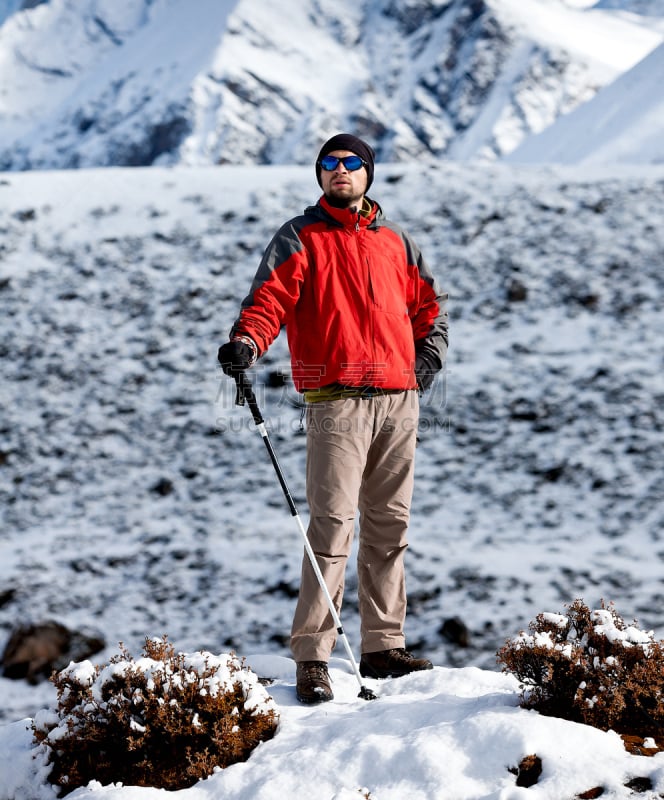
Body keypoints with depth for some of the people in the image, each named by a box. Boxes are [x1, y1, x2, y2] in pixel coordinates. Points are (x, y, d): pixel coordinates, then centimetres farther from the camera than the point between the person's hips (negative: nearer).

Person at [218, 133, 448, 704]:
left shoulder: (396, 242, 18)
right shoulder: (300, 238, 5)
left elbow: (428, 302, 28)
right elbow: (270, 297, -7)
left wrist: (430, 350, 10)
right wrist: (247, 342, -26)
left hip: (400, 400, 5)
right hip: (336, 401, -5)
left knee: (390, 527, 8)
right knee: (333, 526, -12)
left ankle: (384, 647, 16)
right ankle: (312, 657, -10)